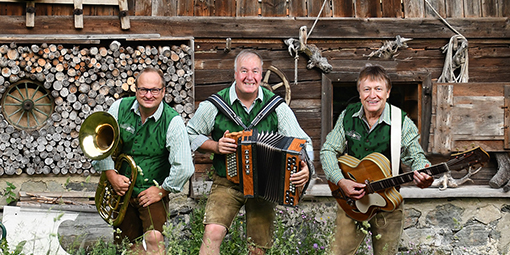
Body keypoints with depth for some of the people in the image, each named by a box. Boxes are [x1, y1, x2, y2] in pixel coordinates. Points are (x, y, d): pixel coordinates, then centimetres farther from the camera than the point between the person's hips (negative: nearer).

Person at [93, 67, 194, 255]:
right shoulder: (120, 108, -7)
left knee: (154, 239, -22)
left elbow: (184, 168, -22)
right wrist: (110, 174, -5)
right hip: (122, 190, 4)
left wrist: (162, 191, -15)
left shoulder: (173, 121, -18)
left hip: (153, 192, -4)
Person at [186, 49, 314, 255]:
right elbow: (191, 135, 7)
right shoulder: (214, 105, -6)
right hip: (226, 183, -1)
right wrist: (216, 146, -13)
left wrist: (305, 168, -24)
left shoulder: (277, 107, -4)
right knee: (213, 232, -23)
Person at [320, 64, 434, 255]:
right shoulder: (348, 116, -4)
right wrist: (341, 181, -16)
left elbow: (416, 157, -9)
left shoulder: (402, 123, -11)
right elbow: (328, 151, -1)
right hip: (351, 201, 2)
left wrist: (422, 175, -33)